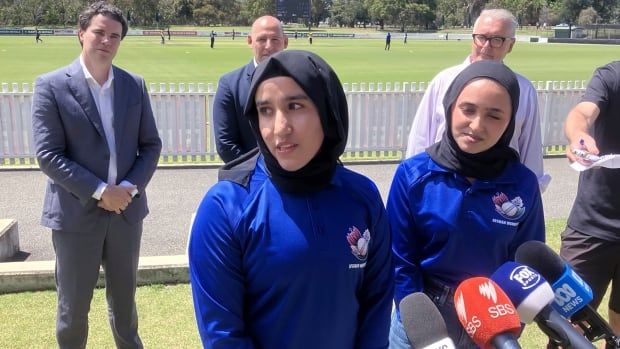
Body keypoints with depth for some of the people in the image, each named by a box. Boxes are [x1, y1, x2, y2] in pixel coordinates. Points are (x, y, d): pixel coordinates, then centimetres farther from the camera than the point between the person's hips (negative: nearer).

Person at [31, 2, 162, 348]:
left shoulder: (135, 85, 3)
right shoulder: (51, 85, -7)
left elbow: (151, 145, 5)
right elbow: (48, 155, -12)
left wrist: (130, 188, -11)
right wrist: (100, 191, -18)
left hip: (126, 210, 3)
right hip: (76, 213, -3)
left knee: (124, 298, 19)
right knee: (73, 306, 10)